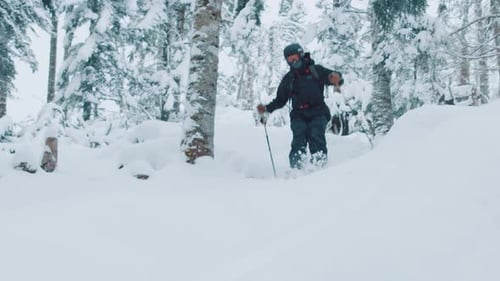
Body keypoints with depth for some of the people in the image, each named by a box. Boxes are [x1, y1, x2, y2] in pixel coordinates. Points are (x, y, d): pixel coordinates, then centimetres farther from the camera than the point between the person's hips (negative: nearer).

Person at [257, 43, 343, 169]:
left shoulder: (316, 70, 6)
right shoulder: (288, 79, 16)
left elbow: (337, 78, -1)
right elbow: (280, 100, 21)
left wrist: (336, 78, -26)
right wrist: (267, 109, 3)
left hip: (318, 112, -2)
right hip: (299, 115, 2)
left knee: (316, 136, -26)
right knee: (299, 137, -24)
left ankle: (319, 166, -34)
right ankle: (296, 169, -33)